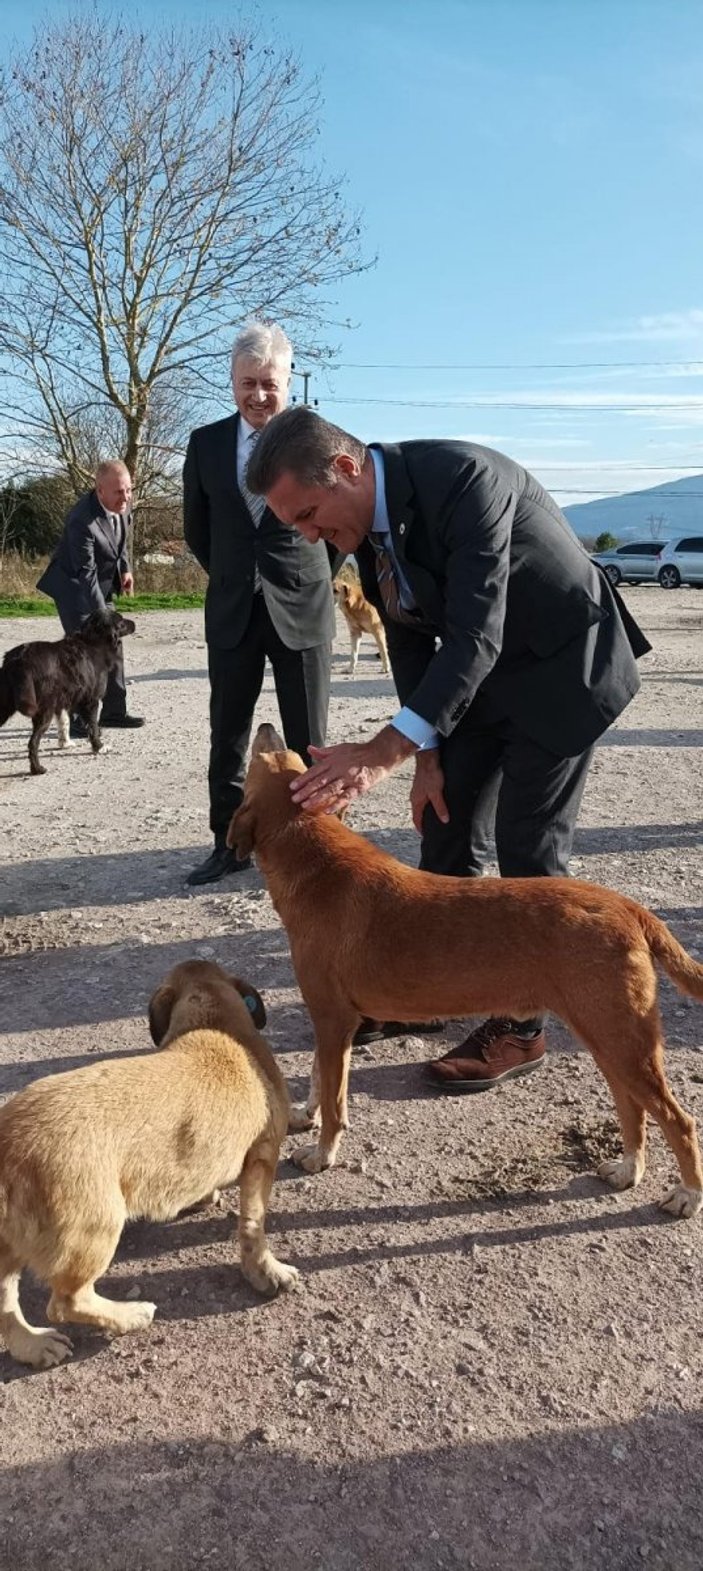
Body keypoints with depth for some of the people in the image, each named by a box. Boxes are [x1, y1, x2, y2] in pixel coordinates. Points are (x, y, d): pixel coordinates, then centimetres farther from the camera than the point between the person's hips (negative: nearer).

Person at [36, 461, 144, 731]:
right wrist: (103, 616, -31)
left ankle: (114, 711, 21)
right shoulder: (82, 520, -33)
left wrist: (125, 568, 8)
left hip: (101, 585, 8)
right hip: (73, 587, -8)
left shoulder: (122, 505, -11)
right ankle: (79, 720, -4)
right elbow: (86, 573, -30)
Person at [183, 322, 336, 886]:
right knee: (227, 735, 8)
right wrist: (234, 576, 14)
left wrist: (312, 579, 7)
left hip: (302, 610, -3)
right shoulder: (206, 443, 4)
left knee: (307, 739, 6)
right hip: (232, 611, 3)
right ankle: (229, 843, 20)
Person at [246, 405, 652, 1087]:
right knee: (442, 821, 9)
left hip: (562, 666, -7)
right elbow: (410, 641, 2)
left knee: (527, 848, -5)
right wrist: (427, 757, -1)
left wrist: (385, 750, -43)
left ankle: (521, 1028, 9)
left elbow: (474, 634, -37)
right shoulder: (366, 520, -6)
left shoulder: (463, 477, -31)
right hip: (476, 672, 8)